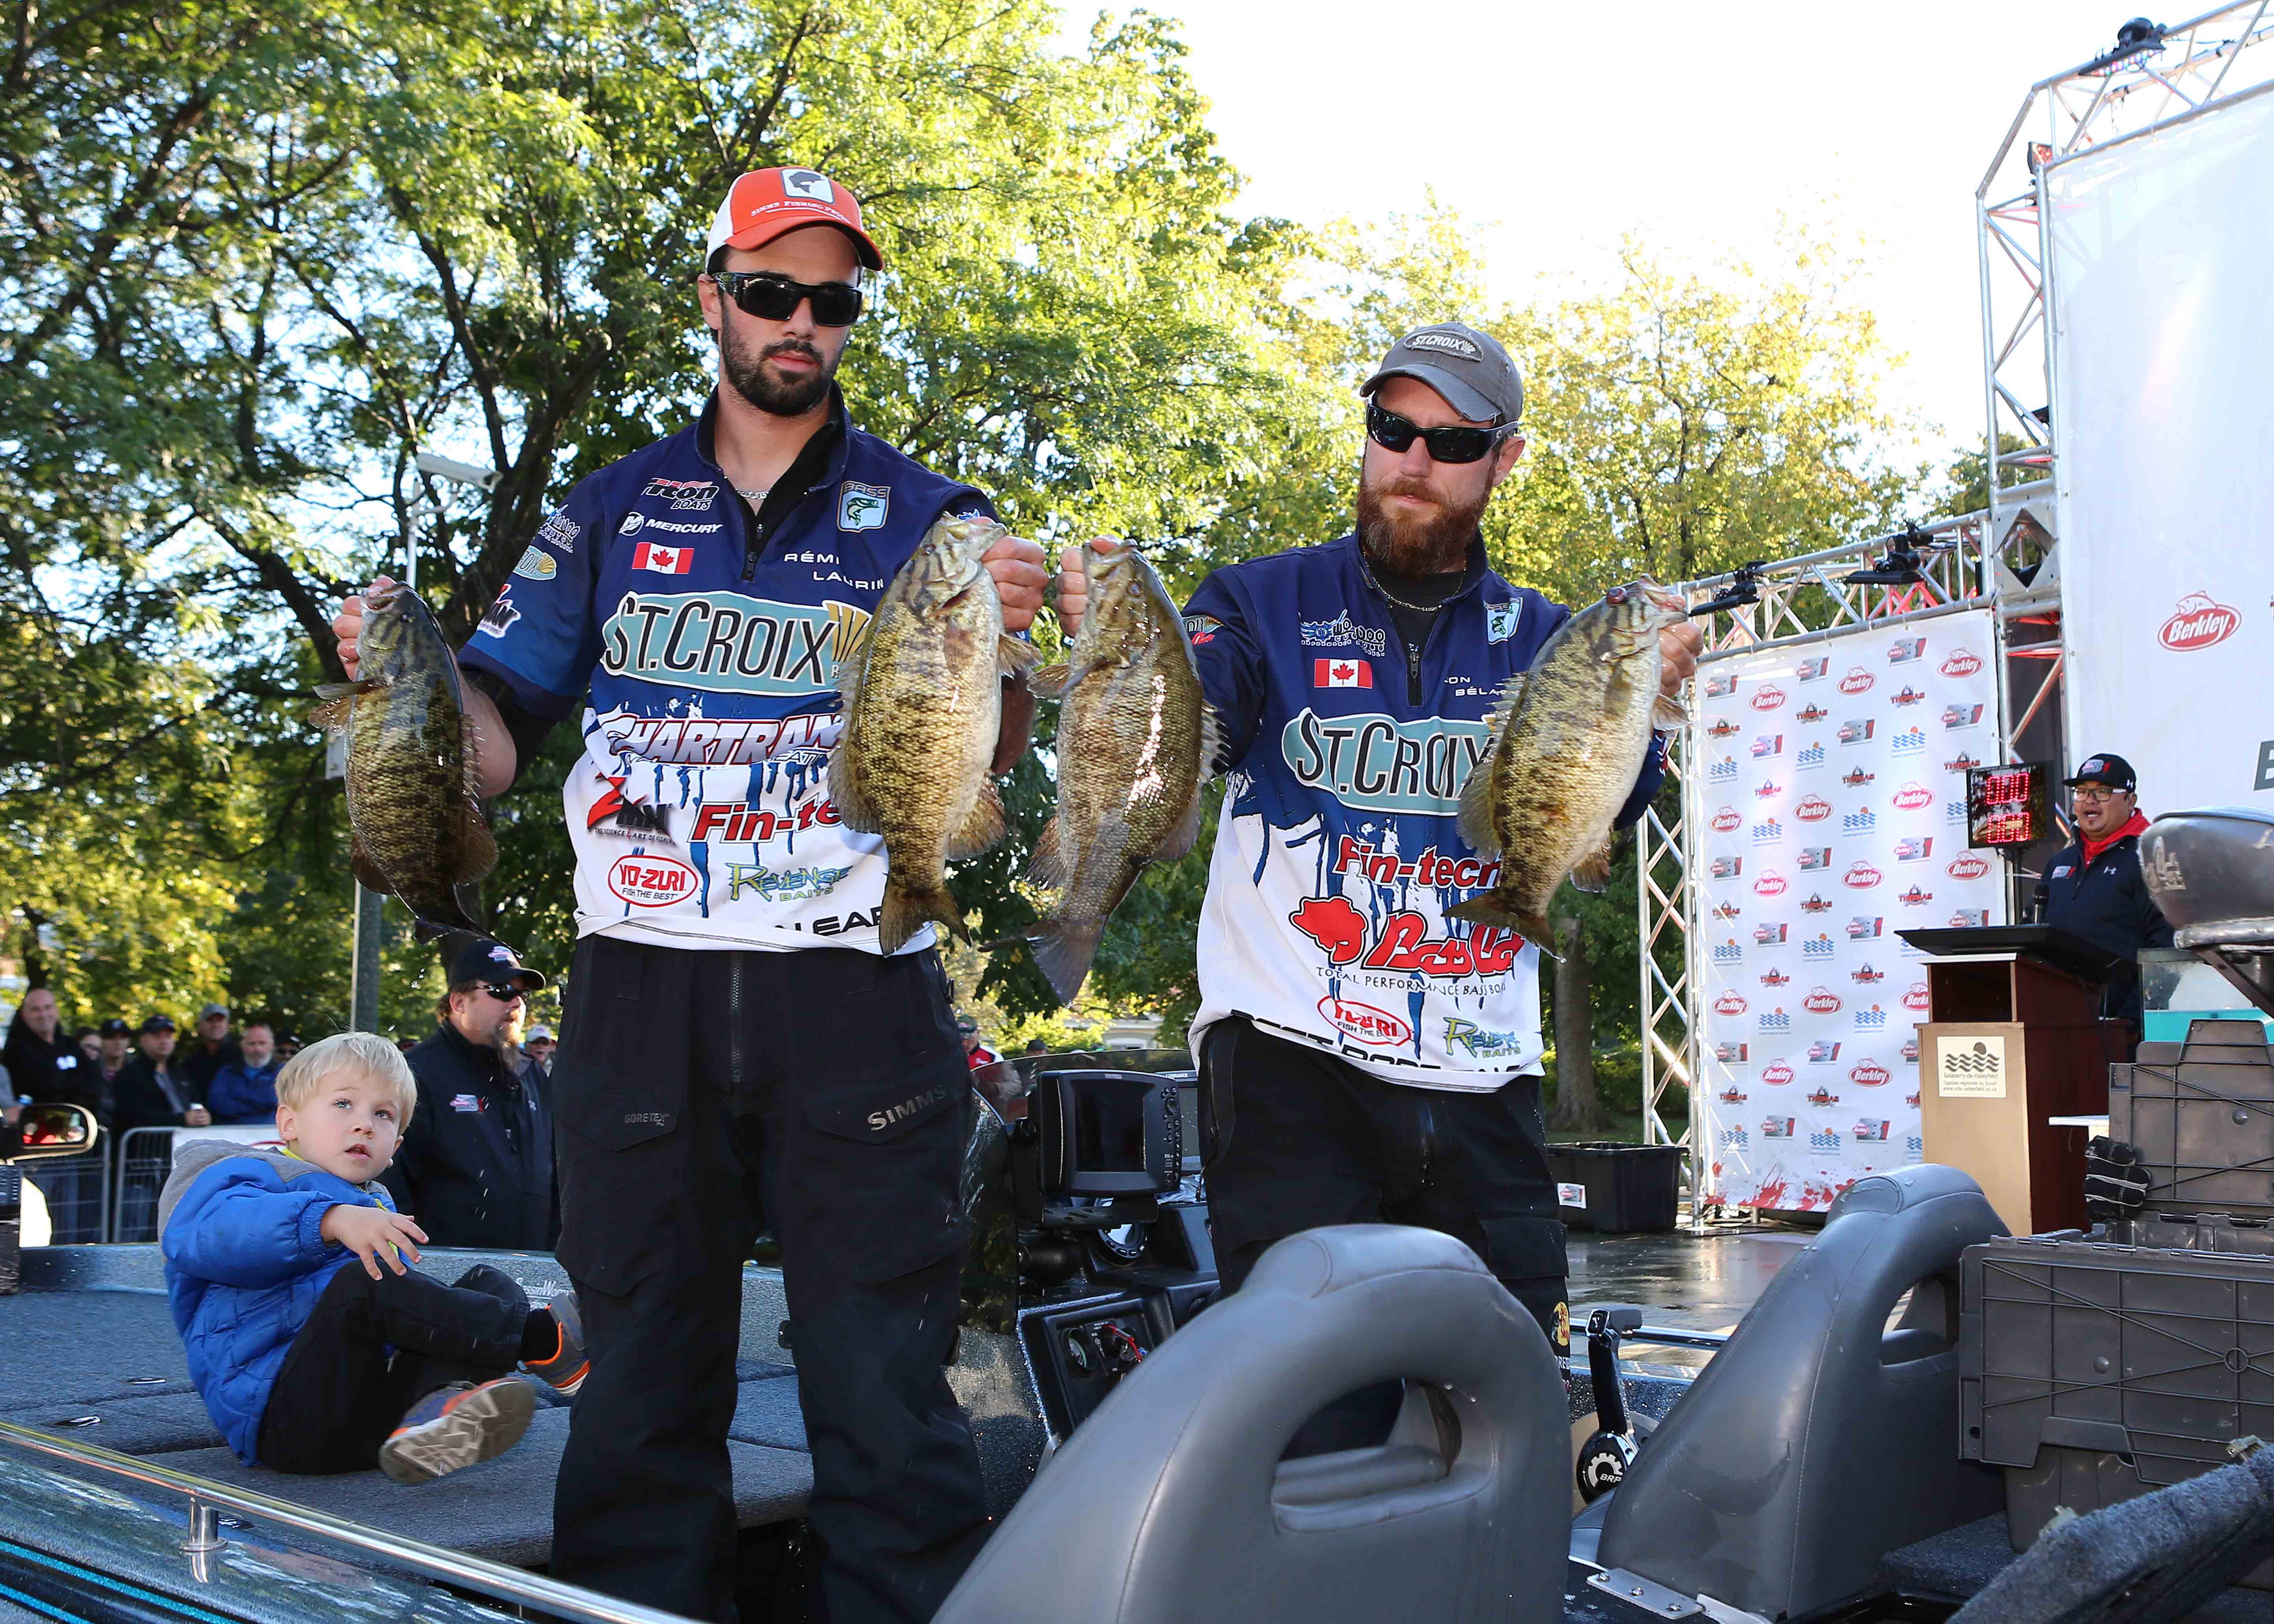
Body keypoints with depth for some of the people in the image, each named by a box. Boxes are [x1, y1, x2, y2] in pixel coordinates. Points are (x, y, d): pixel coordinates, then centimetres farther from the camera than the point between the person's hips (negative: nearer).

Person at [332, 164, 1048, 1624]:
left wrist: (1002, 649, -20)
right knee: (644, 1382, 9)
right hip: (643, 994, 2)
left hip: (854, 995, -2)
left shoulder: (926, 514, 9)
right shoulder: (617, 508, 14)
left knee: (885, 1393, -2)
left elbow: (987, 761, 1)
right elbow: (495, 734, 10)